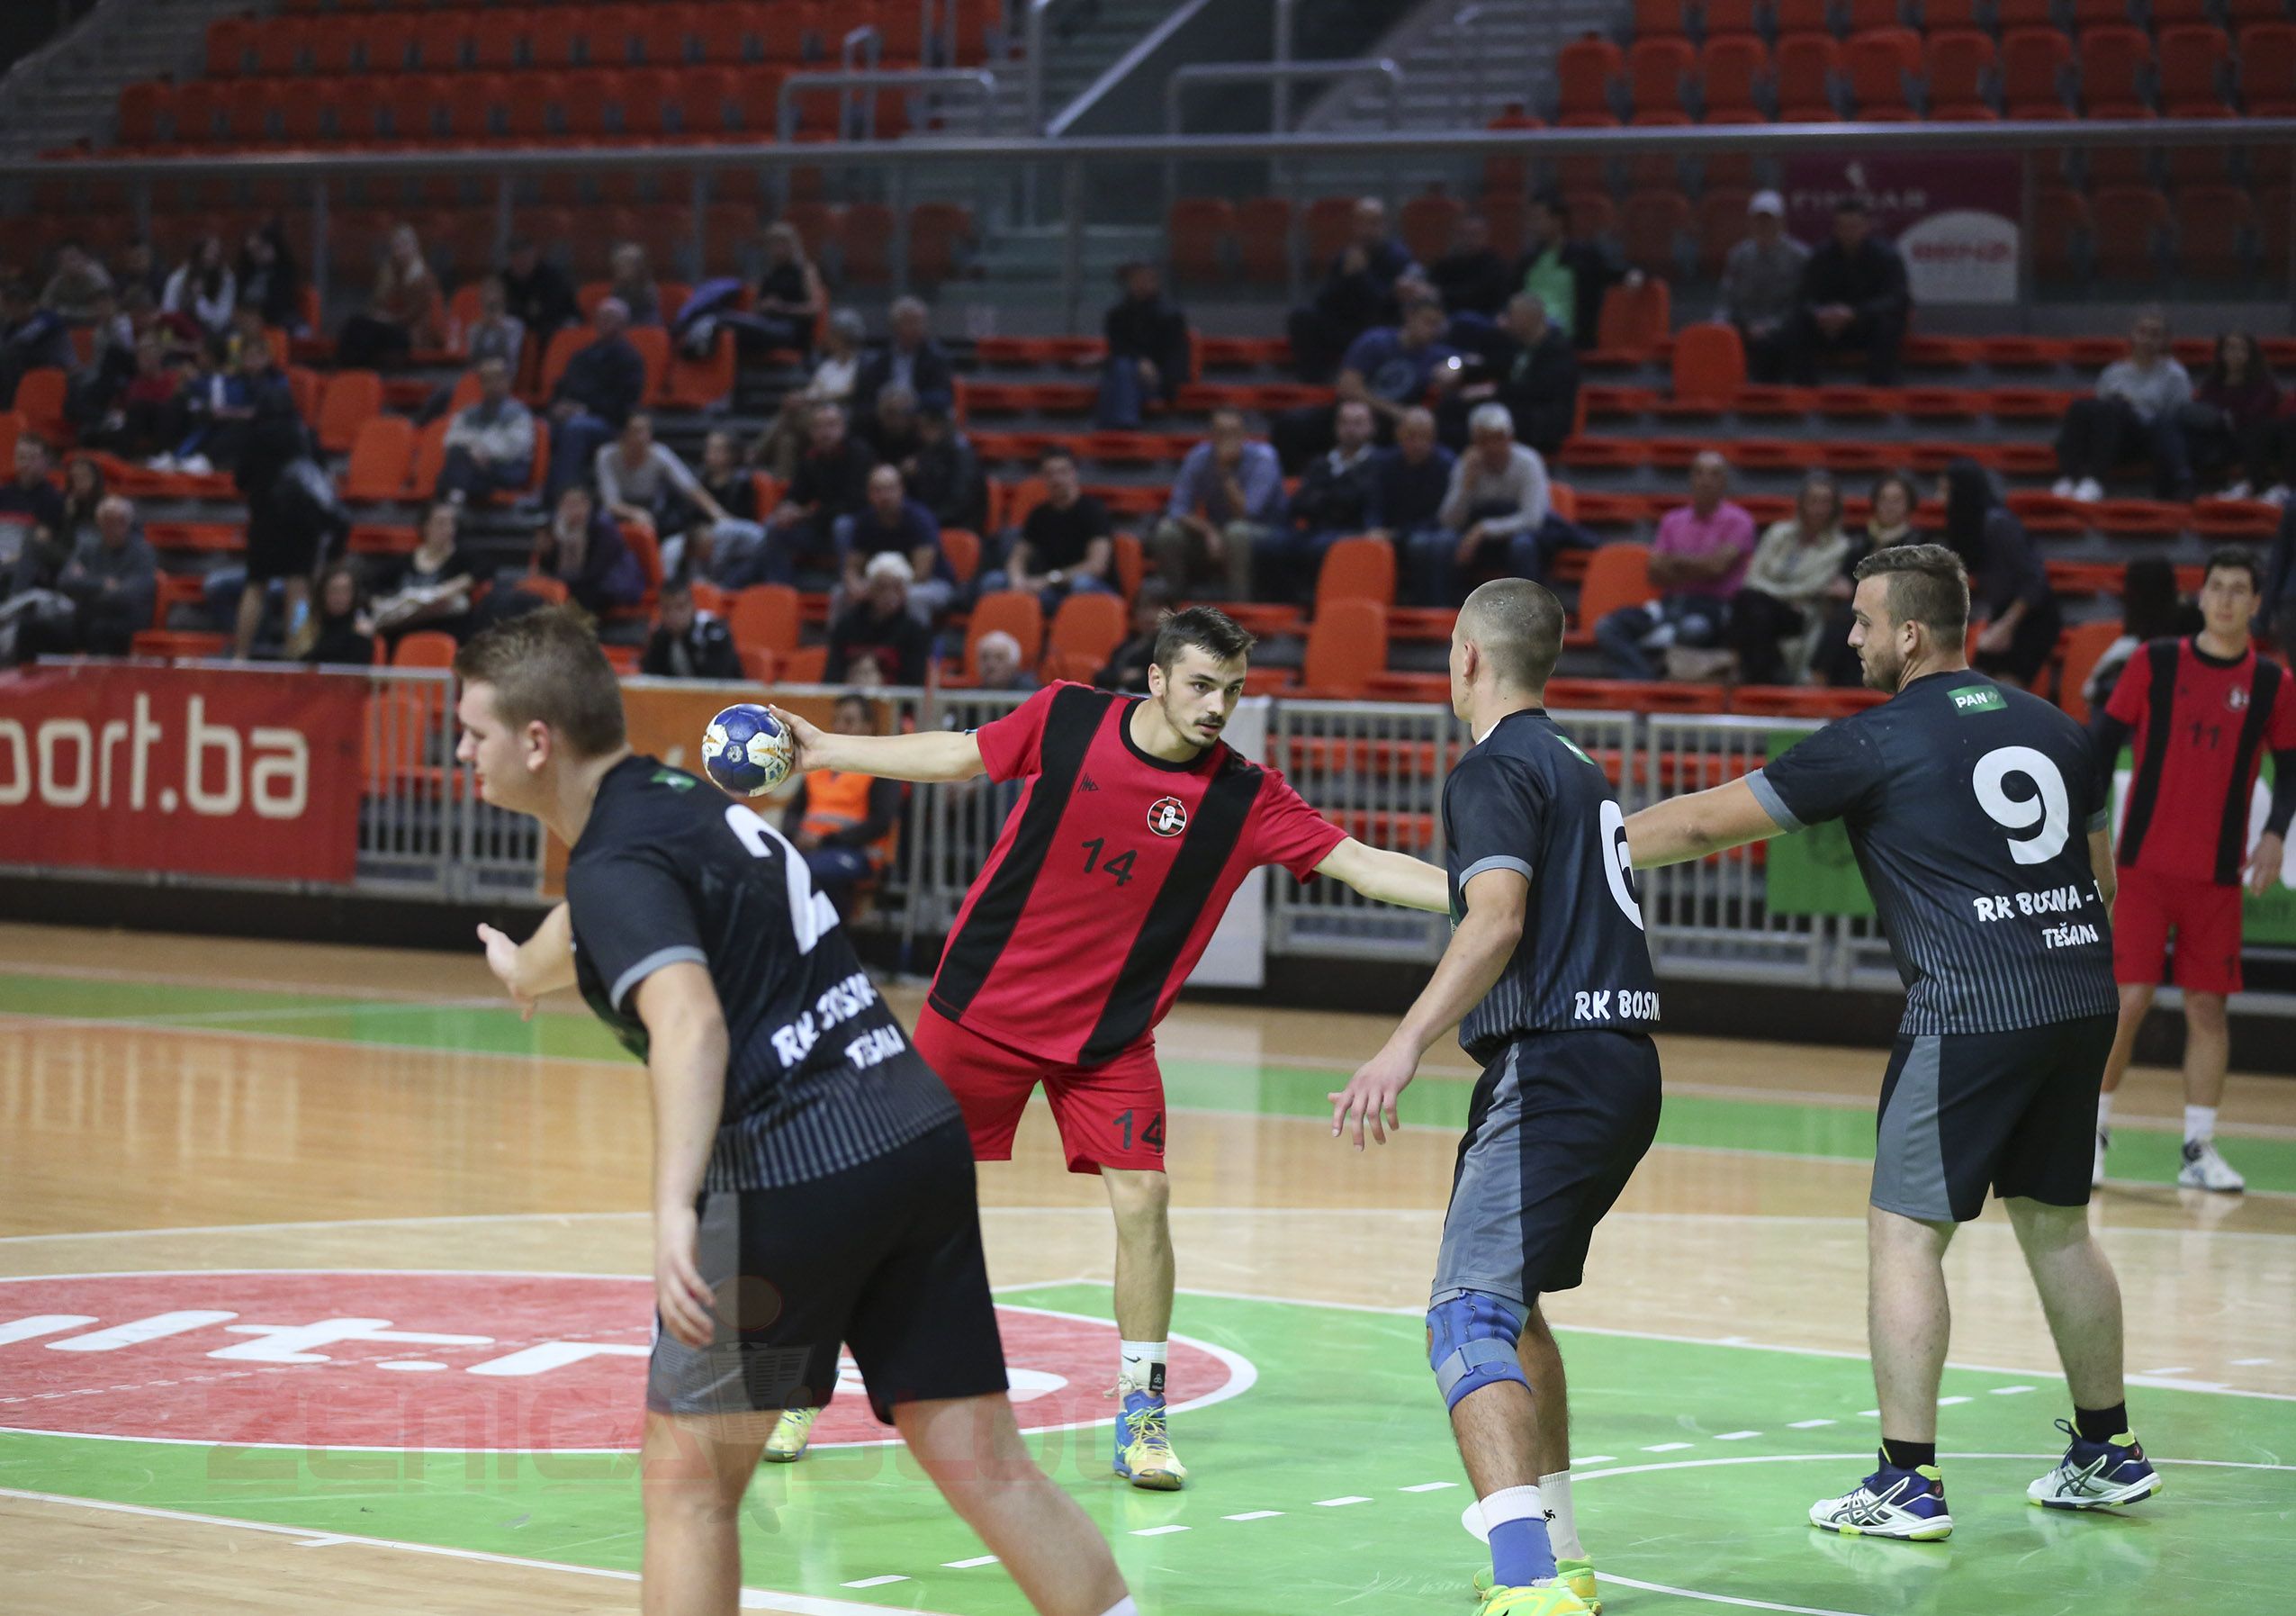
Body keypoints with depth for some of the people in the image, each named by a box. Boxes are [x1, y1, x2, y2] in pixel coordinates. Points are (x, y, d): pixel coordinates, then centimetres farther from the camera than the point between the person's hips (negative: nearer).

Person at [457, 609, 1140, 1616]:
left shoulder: (618, 865, -8)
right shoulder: (679, 798, 19)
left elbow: (691, 1024, -26)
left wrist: (675, 1209, -37)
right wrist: (527, 968, 64)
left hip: (794, 1172, -8)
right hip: (922, 1131, 8)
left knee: (687, 1476, 6)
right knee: (982, 1464, 7)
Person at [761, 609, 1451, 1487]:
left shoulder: (1244, 798, -11)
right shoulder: (1066, 719, -9)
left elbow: (1362, 863, -13)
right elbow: (961, 756, 7)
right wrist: (823, 748, 9)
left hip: (1109, 1037, 0)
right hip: (982, 1008, 0)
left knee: (1141, 1200, -13)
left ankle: (1140, 1417, 1)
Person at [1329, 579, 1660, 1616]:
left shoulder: (1495, 766, -6)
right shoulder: (1577, 768, 21)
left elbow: (1498, 919, -21)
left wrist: (1406, 1046, -31)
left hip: (1553, 1065, -10)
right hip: (1623, 1060, 10)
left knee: (1468, 1321, -18)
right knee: (1511, 1299, 26)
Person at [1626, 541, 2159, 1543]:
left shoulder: (1876, 744, -4)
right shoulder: (2051, 728, 14)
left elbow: (1708, 823, -1)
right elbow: (2099, 872, 21)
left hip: (1970, 1012, -7)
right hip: (2080, 1001, 7)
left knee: (1904, 1233, -1)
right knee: (2056, 1224, 19)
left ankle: (1908, 1482, -3)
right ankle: (2108, 1453, 26)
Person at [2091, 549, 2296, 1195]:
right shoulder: (2155, 663, -1)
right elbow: (2104, 744, 2)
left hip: (2219, 874, 2)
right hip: (2144, 866, -2)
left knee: (2208, 1008, 4)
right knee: (2128, 999, -6)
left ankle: (2199, 1148, 12)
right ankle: (2093, 1132, 9)